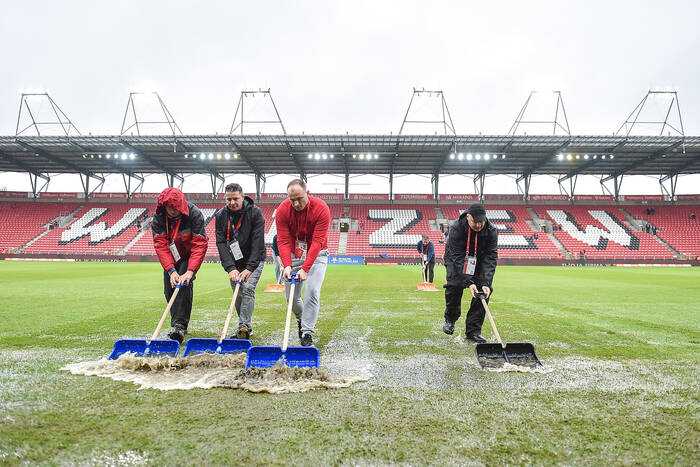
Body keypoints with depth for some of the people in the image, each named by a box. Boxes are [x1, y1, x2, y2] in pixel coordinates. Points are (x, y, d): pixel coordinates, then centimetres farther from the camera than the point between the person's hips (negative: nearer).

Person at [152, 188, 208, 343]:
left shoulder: (195, 214, -26)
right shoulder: (158, 217, -16)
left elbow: (200, 245, -29)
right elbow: (160, 245, -20)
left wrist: (190, 271, -38)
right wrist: (171, 270, -31)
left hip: (189, 256, -4)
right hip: (170, 258, 4)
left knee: (185, 285, -22)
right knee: (169, 289, 2)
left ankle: (180, 326, -21)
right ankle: (177, 323, 21)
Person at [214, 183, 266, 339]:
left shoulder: (255, 212, -18)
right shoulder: (220, 216, -8)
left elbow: (257, 242, -23)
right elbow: (221, 243, -14)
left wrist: (249, 268, -31)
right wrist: (231, 268, -26)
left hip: (254, 260, -3)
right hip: (234, 262, 4)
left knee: (248, 289, -18)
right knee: (238, 294, 6)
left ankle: (244, 327, -15)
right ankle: (246, 327, 21)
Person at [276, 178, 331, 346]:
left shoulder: (321, 208, -24)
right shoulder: (283, 210, -17)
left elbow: (317, 242, -27)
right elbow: (283, 241, -18)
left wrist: (305, 268, -34)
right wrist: (287, 265, -33)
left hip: (316, 254, -2)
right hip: (293, 254, 2)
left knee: (312, 291, -15)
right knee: (291, 296, 2)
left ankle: (307, 333, -3)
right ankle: (301, 318, 34)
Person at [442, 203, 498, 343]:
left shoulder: (491, 231, -24)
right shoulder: (456, 228, -31)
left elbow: (491, 258, -25)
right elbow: (457, 258, -33)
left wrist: (486, 283, -36)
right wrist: (469, 282, -40)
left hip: (479, 261, 3)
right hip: (456, 259, -2)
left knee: (484, 290, -13)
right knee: (455, 285, -23)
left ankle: (473, 331, -4)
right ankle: (450, 319, 6)